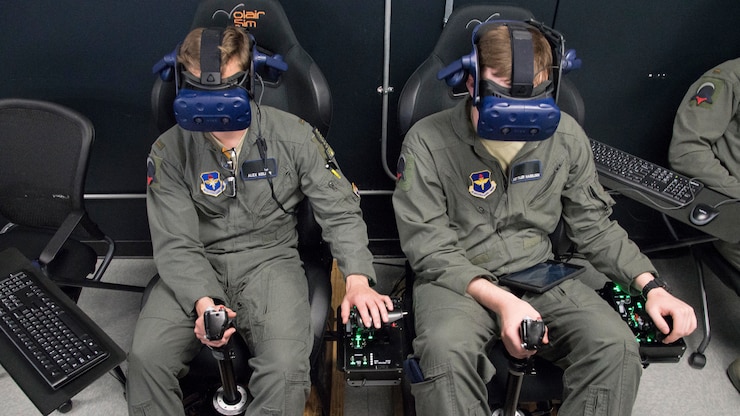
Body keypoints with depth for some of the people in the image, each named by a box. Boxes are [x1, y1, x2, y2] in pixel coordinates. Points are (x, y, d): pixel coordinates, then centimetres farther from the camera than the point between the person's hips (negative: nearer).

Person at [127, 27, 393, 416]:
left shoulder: (294, 135, -6)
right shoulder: (170, 151, -4)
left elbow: (341, 212, -2)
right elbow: (175, 244, -7)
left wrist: (358, 279, -17)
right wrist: (203, 300, -25)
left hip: (270, 259, -1)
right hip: (197, 268, 2)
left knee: (287, 367, -27)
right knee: (145, 357, -22)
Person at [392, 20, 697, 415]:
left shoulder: (566, 136, -1)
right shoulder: (427, 142, -13)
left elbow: (593, 224, 10)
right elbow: (429, 248, -12)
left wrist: (650, 285, -1)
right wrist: (499, 300, -24)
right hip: (457, 278, -3)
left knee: (616, 346, -21)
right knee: (445, 352, -36)